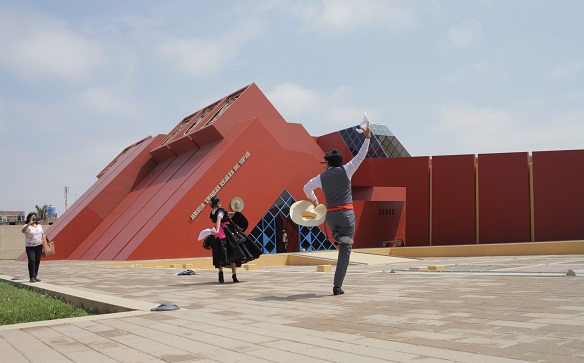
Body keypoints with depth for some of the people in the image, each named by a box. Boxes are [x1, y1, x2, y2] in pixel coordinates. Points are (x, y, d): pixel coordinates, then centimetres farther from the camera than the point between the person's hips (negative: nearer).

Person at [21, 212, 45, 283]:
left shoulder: (39, 226, 14)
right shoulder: (27, 226, -4)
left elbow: (42, 234, 22)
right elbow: (23, 231, -26)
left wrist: (44, 241, 6)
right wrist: (29, 223, -34)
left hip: (39, 246, 5)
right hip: (30, 247, -5)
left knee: (37, 261, 5)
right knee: (31, 260, -16)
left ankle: (35, 276, 14)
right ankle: (32, 277, -12)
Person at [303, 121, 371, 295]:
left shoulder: (321, 177, 7)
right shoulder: (346, 170, 2)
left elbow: (307, 188, 19)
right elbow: (360, 156, 4)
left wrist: (313, 199, 38)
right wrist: (367, 137, 10)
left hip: (331, 216, 2)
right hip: (346, 214, -2)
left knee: (337, 234, 39)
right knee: (345, 250, 1)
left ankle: (339, 237, 2)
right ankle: (337, 286, -3)